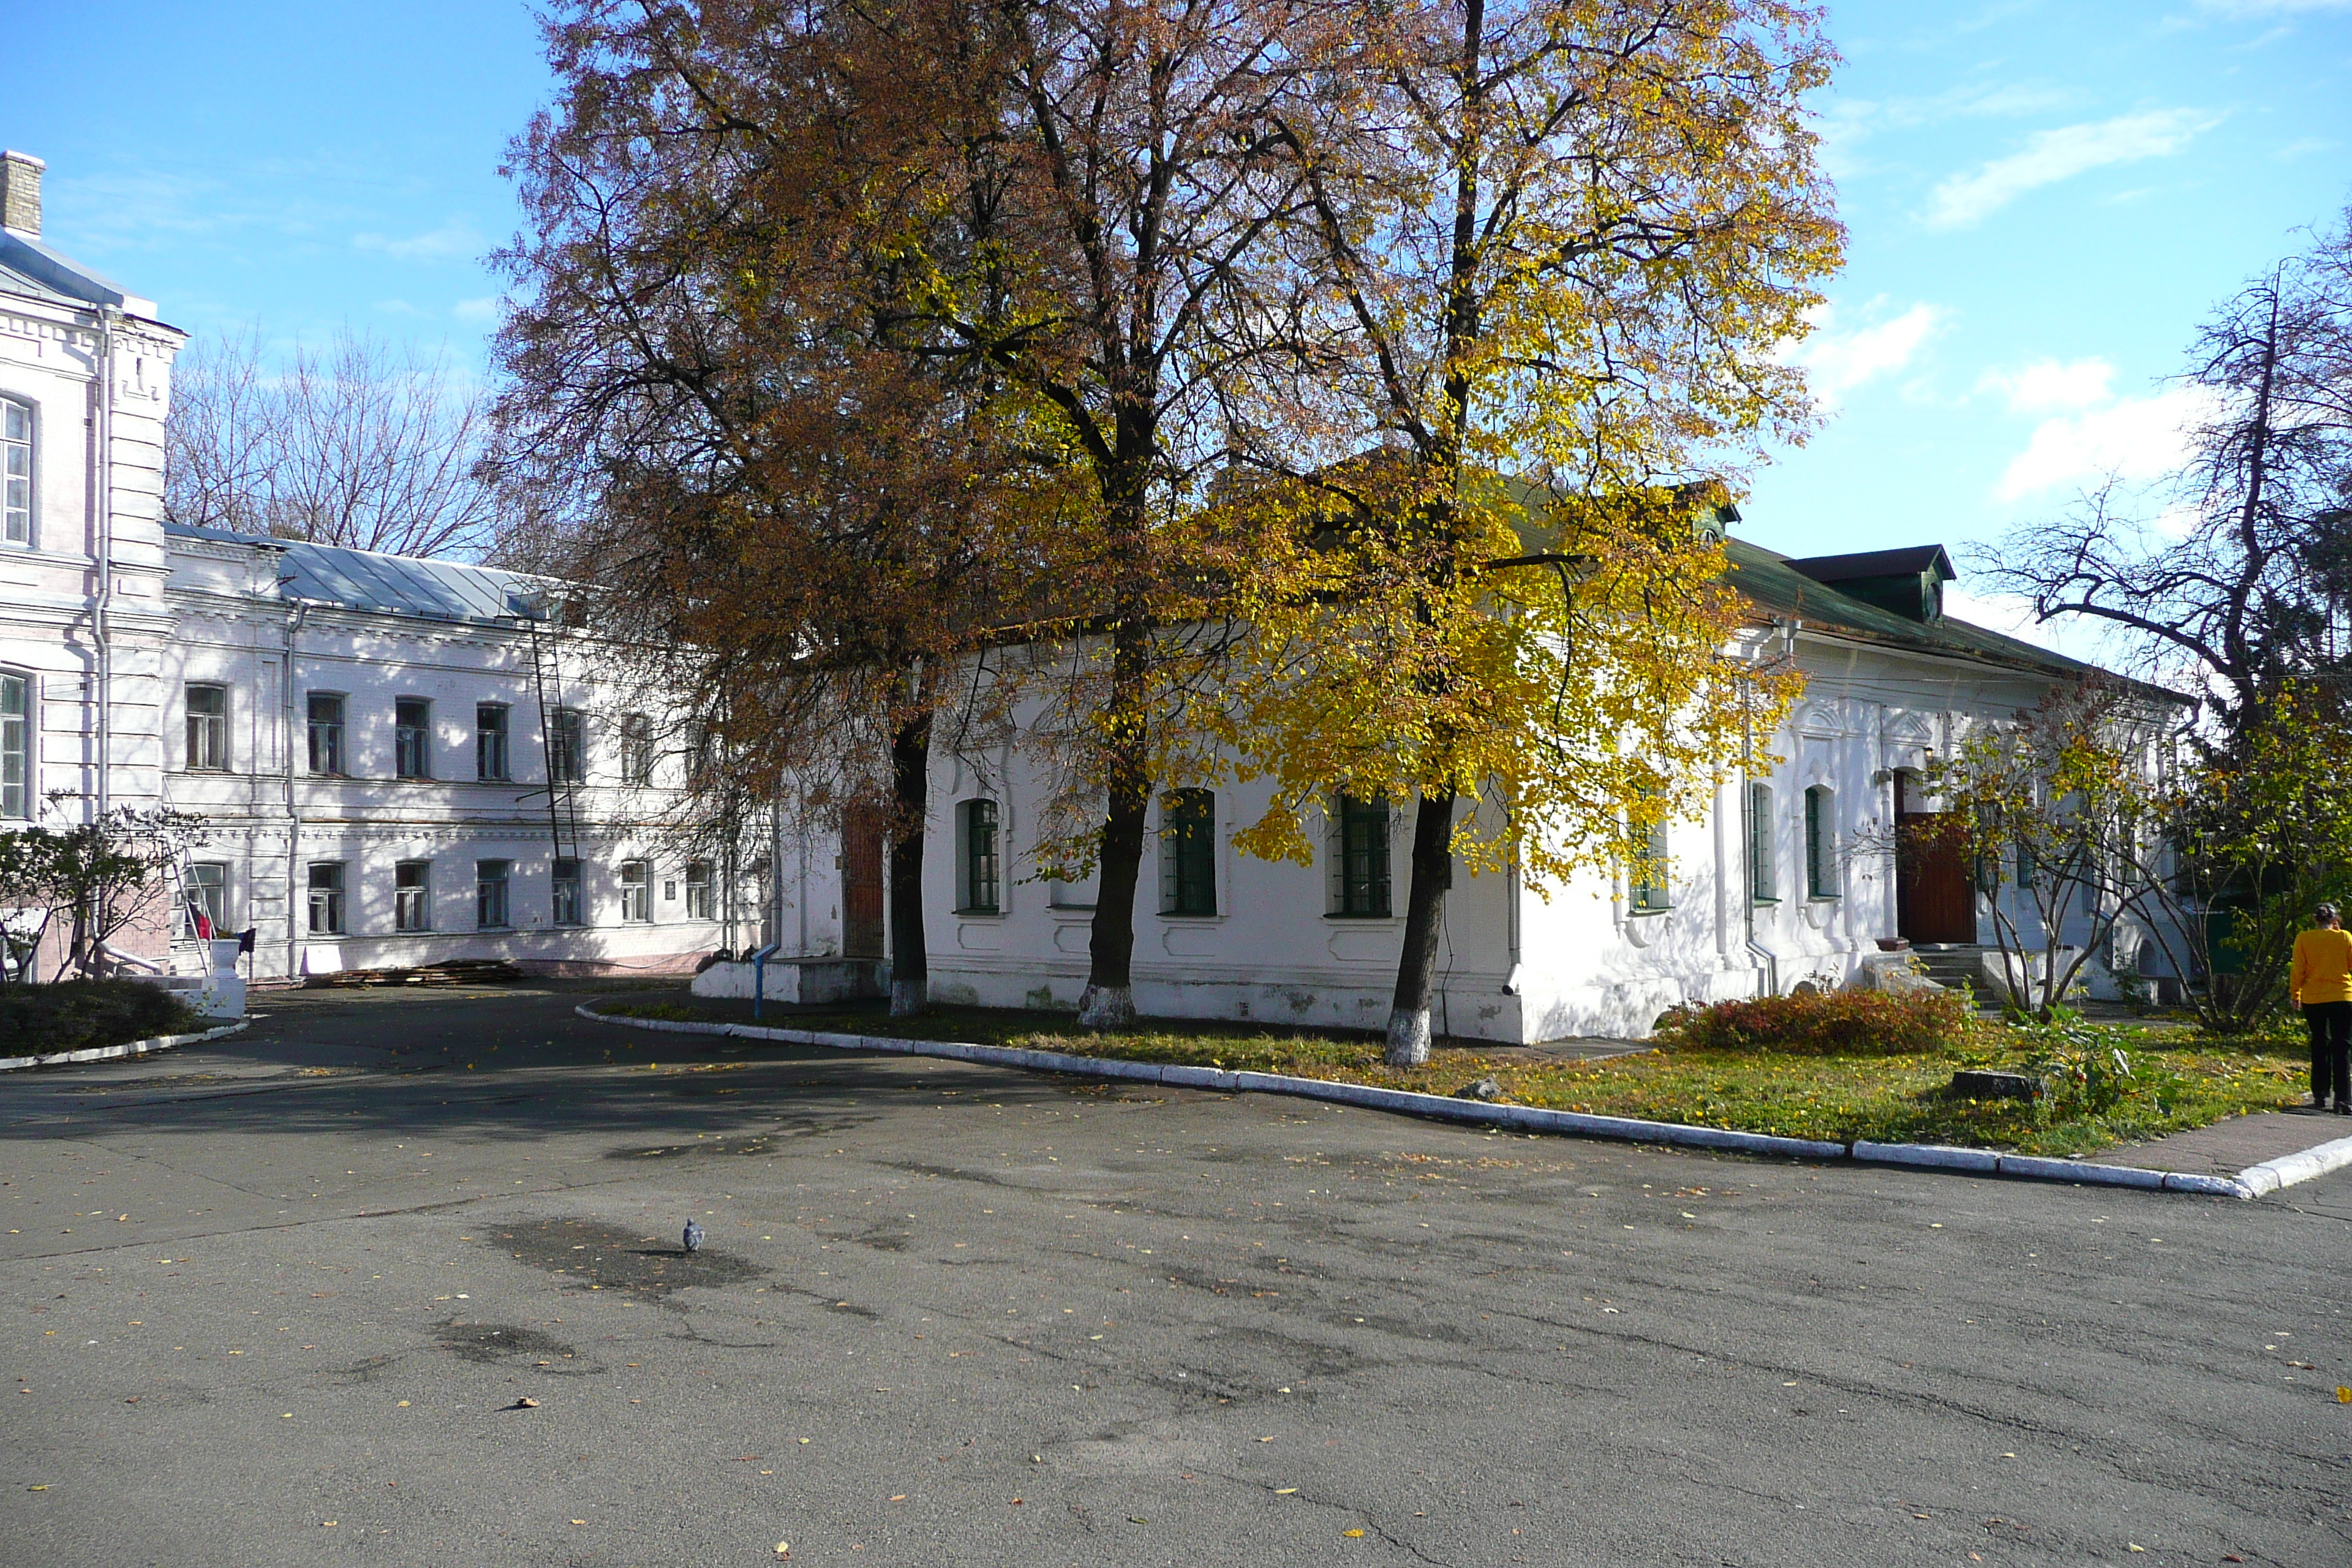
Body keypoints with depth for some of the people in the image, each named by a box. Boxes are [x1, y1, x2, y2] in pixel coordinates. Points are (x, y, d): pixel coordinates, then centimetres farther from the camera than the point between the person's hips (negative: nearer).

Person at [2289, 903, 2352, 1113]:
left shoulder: (2303, 939, -2)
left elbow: (2298, 970, -2)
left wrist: (2295, 994, 10)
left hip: (2313, 999, 1)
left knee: (2319, 1046, 13)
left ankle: (2321, 1096, 13)